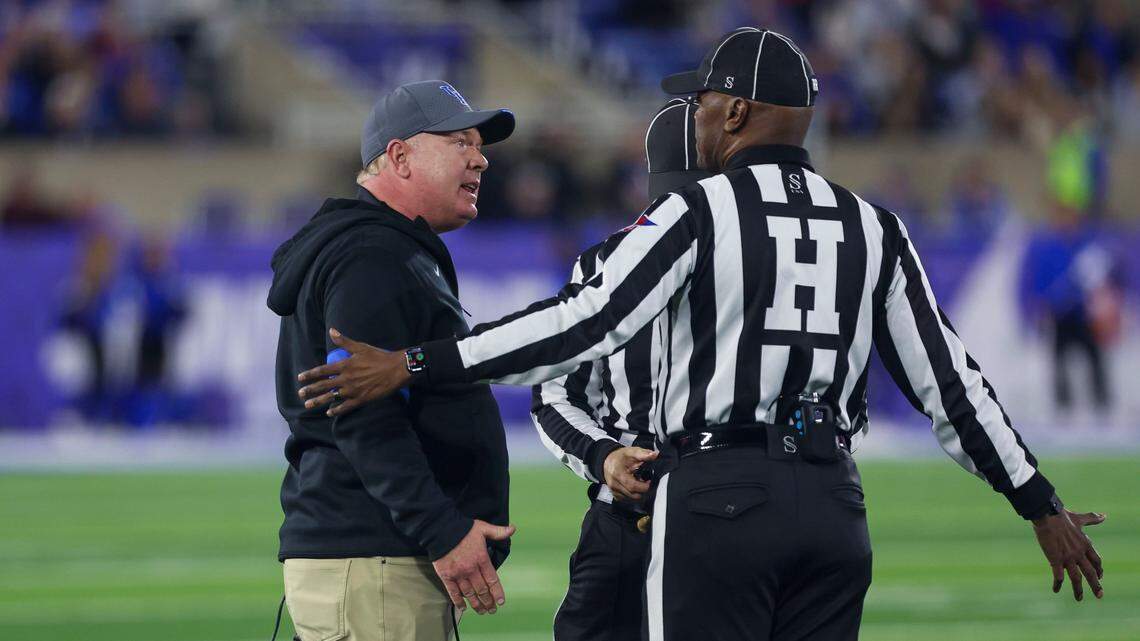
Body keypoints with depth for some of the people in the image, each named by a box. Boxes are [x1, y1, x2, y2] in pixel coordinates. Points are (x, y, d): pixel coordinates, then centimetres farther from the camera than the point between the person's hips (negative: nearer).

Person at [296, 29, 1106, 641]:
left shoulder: (699, 212, -4)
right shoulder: (873, 229, 11)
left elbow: (584, 327, -15)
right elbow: (947, 378, 10)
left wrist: (414, 366, -17)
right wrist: (1040, 504, 18)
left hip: (719, 497, -5)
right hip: (834, 511, 5)